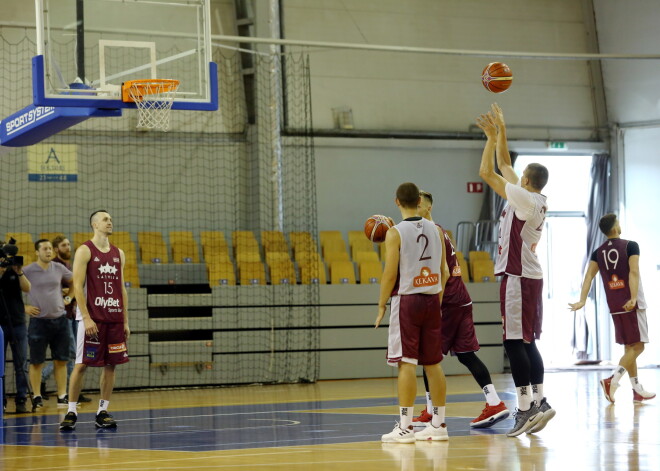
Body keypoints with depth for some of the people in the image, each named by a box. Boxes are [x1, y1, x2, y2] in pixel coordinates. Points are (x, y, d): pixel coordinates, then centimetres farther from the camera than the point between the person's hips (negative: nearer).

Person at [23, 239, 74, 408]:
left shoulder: (59, 269, 5)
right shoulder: (27, 271, -5)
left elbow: (75, 281, 20)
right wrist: (24, 307, -5)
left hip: (59, 319, 3)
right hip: (39, 321, -3)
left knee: (61, 361, 5)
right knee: (36, 362, 1)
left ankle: (62, 396, 10)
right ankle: (37, 397, 8)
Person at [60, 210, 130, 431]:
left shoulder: (118, 254, 13)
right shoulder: (85, 251, -4)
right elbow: (77, 286, -10)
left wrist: (125, 321, 11)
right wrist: (86, 318, -17)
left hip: (114, 319, 6)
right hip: (92, 318, -6)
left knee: (111, 364, 4)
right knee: (81, 364, -5)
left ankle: (103, 412, 11)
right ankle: (71, 412, 0)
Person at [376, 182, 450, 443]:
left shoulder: (395, 233, -9)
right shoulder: (435, 230, 7)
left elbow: (390, 274, -12)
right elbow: (444, 270, 10)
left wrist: (381, 306, -3)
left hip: (407, 300, -5)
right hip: (432, 299, 5)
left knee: (406, 362, -5)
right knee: (433, 363, 10)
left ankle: (405, 426, -7)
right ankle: (438, 424, 14)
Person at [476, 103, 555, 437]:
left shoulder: (525, 199, -14)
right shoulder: (534, 200, 11)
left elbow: (486, 173, -14)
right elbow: (504, 166, 23)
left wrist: (493, 137, -5)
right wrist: (499, 132, 25)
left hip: (519, 278, -10)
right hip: (529, 275, 10)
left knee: (515, 342, -9)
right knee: (526, 342, 12)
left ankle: (526, 407, -11)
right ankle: (538, 403, 13)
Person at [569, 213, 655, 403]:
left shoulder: (598, 252, 8)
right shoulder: (630, 246, -7)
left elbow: (589, 275, -2)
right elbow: (634, 272, -18)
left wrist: (582, 300, -5)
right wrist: (633, 298, -25)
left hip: (614, 306, 6)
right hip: (632, 304, -6)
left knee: (629, 348, 13)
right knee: (637, 346, -4)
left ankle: (638, 390, 14)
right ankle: (613, 379, -22)